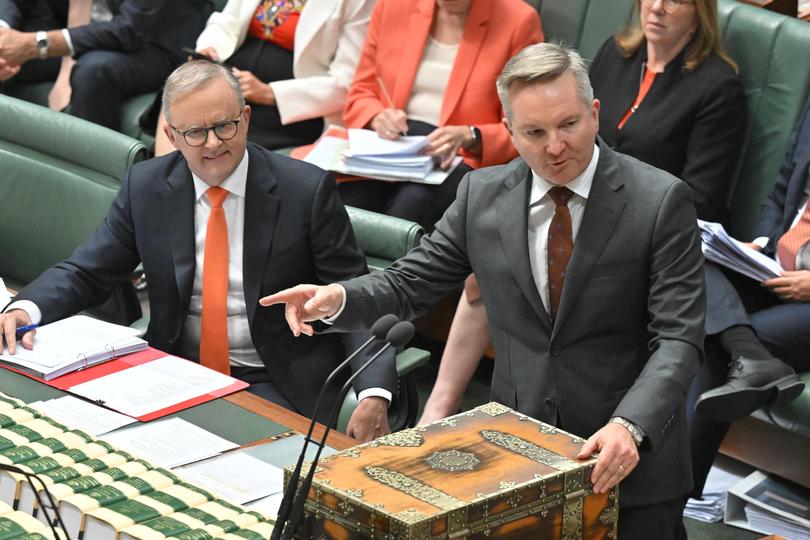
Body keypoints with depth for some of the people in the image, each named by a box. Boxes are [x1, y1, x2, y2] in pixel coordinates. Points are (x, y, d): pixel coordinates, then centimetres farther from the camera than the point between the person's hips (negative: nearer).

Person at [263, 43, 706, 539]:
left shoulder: (660, 201, -11)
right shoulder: (483, 195, 1)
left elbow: (678, 339, -15)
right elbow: (411, 284, 7)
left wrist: (631, 426, -31)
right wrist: (338, 298, -15)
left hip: (630, 460, -3)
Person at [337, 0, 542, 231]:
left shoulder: (518, 21, -1)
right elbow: (360, 93, 16)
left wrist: (469, 137, -19)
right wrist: (378, 118, -7)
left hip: (461, 159, -2)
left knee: (414, 202, -35)